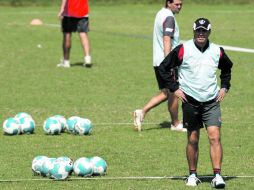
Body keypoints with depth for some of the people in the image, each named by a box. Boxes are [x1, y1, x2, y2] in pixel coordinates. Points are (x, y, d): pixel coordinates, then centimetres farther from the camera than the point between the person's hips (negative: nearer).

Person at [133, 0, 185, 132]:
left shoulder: (161, 14, 15)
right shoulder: (169, 18, -15)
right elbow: (167, 41, -23)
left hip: (157, 62, 9)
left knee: (165, 93, 13)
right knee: (173, 93, 4)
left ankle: (142, 112, 1)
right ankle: (175, 124, 15)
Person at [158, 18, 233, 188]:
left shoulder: (217, 51, 5)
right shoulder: (182, 50, -5)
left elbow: (227, 68, 26)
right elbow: (163, 68, 2)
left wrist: (224, 87, 15)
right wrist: (174, 88, -2)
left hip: (212, 102, 1)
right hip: (190, 101, -1)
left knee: (215, 136, -12)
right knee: (193, 140, 5)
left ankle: (217, 176, -12)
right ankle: (193, 175, 20)